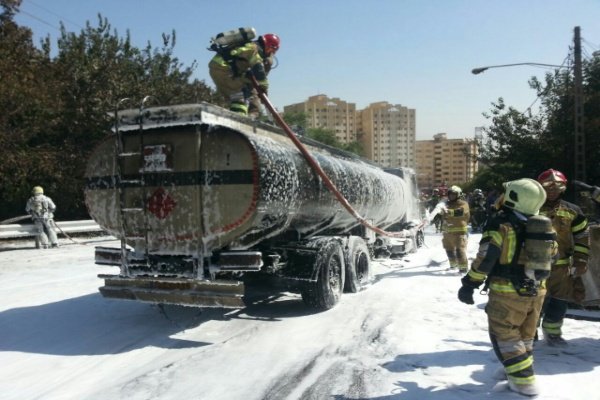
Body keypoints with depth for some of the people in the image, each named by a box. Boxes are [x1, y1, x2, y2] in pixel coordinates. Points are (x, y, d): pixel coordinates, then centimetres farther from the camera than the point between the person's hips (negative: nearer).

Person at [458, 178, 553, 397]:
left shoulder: (501, 223, -16)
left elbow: (485, 259, -19)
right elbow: (550, 254, 14)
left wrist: (469, 285, -11)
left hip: (507, 291, -6)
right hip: (536, 291, 7)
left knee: (504, 335, 7)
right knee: (525, 334, 22)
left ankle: (523, 381, 5)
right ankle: (520, 369, 35)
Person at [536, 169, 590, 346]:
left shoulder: (572, 211, 4)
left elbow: (582, 237, 9)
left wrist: (581, 262, 4)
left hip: (562, 267, 3)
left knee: (559, 303, 12)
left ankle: (552, 332, 32)